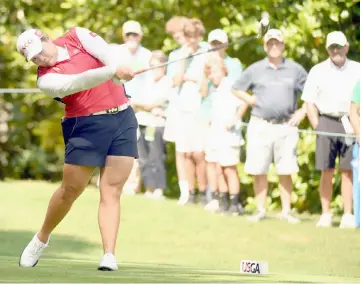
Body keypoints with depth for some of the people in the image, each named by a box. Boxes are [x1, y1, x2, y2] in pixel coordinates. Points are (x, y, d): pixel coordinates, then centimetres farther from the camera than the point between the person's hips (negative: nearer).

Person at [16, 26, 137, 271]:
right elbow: (79, 82, -26)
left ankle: (110, 255, -10)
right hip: (87, 127, -2)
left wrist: (118, 73, -31)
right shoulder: (47, 79, -9)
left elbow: (109, 56, -11)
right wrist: (111, 72, -40)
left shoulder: (78, 37, 4)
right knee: (70, 190, 4)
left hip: (123, 118, 2)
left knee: (112, 191, -5)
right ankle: (42, 239, 27)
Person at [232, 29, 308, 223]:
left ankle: (286, 211, 6)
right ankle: (260, 210, 9)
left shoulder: (295, 69, 7)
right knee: (259, 170, 1)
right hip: (260, 126, 0)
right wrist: (250, 100, 2)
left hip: (286, 127, 0)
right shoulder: (255, 70, 7)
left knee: (286, 171, 0)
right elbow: (236, 88, 16)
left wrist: (302, 112, 0)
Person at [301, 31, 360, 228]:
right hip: (327, 122, 0)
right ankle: (326, 214, 5)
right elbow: (310, 103, 7)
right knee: (327, 171, -1)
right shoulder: (318, 71, 9)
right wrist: (318, 128, -3)